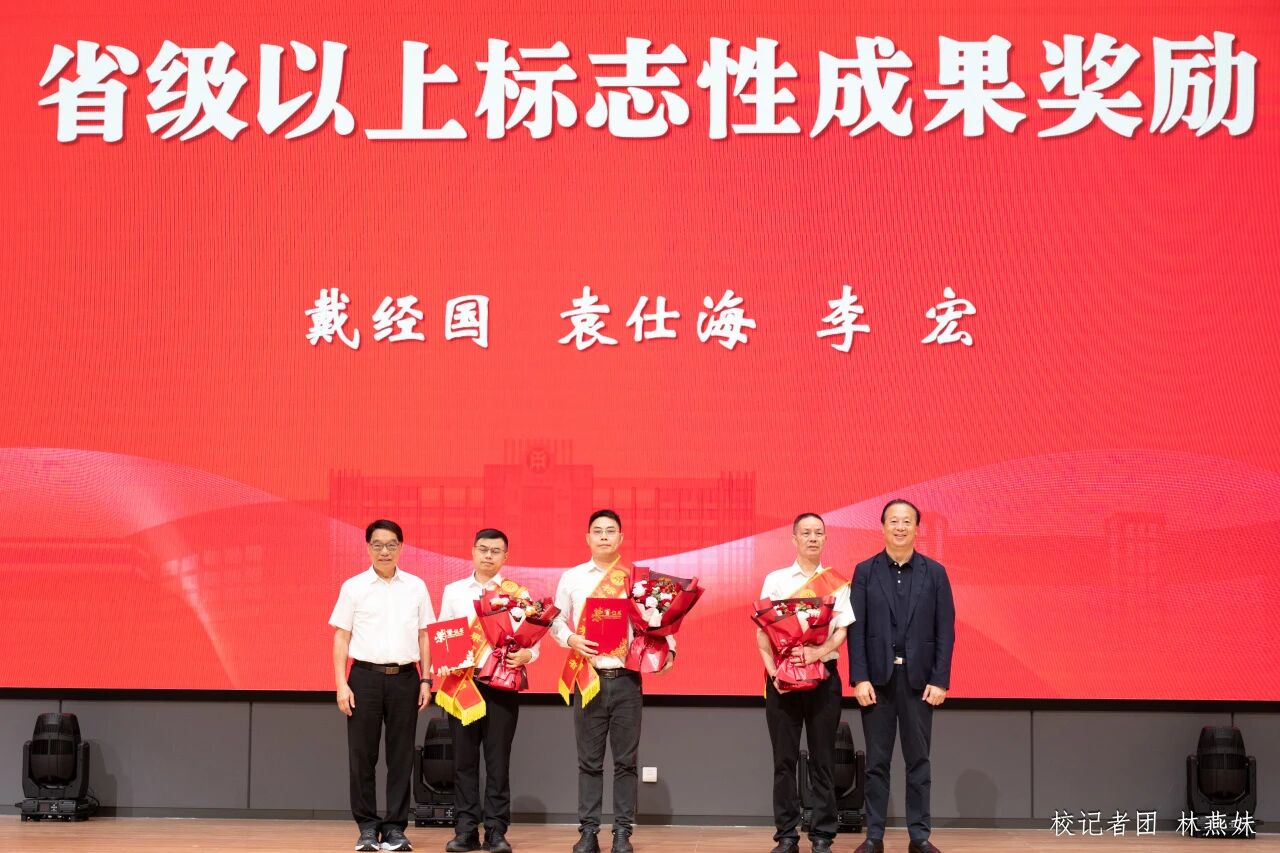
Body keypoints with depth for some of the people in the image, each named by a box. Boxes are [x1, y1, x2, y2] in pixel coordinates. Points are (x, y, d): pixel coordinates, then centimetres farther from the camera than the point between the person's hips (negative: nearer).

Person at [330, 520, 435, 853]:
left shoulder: (416, 587, 8)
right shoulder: (354, 587, 3)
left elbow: (423, 637, 12)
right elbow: (341, 638, 3)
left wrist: (425, 680, 5)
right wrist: (341, 685, -4)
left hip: (405, 678, 1)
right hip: (365, 677, -1)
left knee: (401, 756, 3)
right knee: (362, 755, 1)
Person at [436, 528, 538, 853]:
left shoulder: (519, 593, 4)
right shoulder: (453, 591, 10)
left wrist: (524, 655, -20)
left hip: (503, 684, -2)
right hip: (461, 683, 2)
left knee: (498, 759, 1)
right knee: (464, 758, 4)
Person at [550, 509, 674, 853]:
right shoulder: (571, 578, 8)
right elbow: (556, 621, 9)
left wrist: (668, 650, -15)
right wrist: (571, 639, -11)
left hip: (626, 679, -1)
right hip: (587, 679, 1)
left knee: (625, 760, 2)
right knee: (589, 760, 4)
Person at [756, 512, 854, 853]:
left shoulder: (837, 583, 5)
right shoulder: (775, 580, 6)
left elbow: (842, 631, -2)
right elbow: (762, 631, 3)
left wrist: (818, 653, -20)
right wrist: (772, 670, -10)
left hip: (823, 674, 0)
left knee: (822, 759, 2)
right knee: (784, 759, 2)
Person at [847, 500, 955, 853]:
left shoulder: (934, 572, 4)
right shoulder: (865, 571, 3)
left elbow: (945, 630, 1)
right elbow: (856, 628, 0)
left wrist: (940, 680, -6)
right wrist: (859, 678, -8)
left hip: (918, 679, 0)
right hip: (877, 678, 0)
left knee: (918, 759, 4)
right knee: (877, 760, 4)